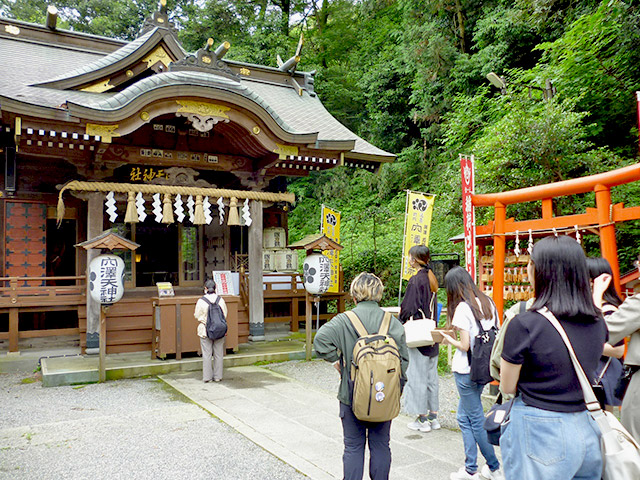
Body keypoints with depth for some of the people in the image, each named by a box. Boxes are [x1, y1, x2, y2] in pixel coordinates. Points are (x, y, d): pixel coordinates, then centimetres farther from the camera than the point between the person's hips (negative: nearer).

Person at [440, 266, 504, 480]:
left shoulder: (463, 308, -17)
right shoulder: (487, 303, 5)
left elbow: (465, 345, -18)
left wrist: (449, 340, 0)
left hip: (467, 371, -8)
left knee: (476, 420, 8)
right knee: (463, 417, 17)